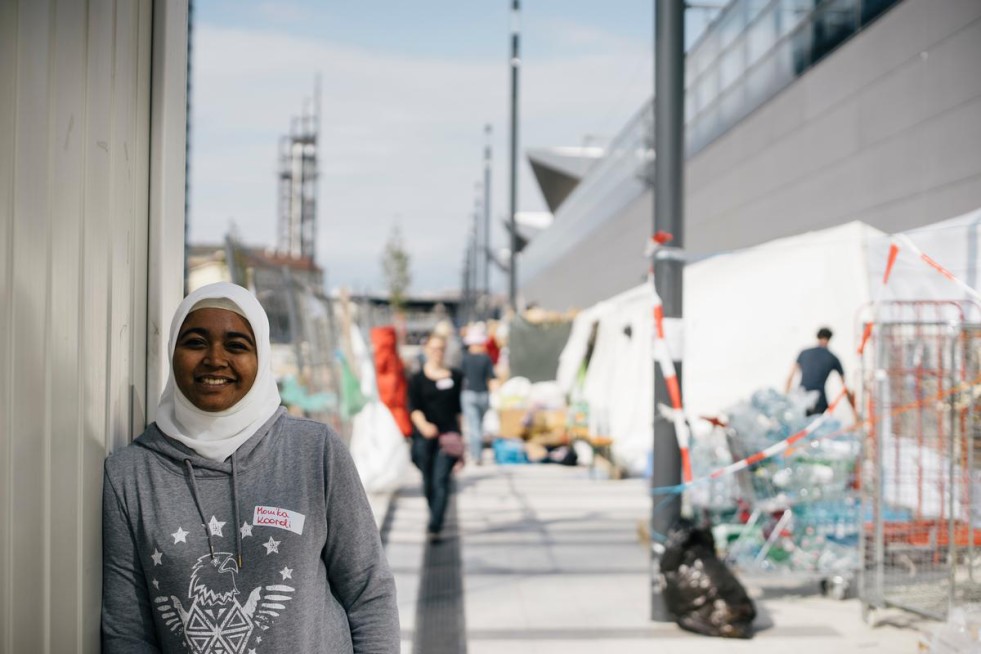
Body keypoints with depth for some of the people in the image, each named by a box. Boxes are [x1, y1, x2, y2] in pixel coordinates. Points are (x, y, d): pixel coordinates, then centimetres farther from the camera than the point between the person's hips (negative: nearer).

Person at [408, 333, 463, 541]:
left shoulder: (455, 376, 8)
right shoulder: (418, 379, 3)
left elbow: (459, 409, 13)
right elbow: (414, 408, -6)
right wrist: (423, 425, -26)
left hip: (448, 435, -1)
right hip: (424, 436, 1)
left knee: (441, 480, -12)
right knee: (428, 481, 9)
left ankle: (434, 527, -16)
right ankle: (436, 516, 31)